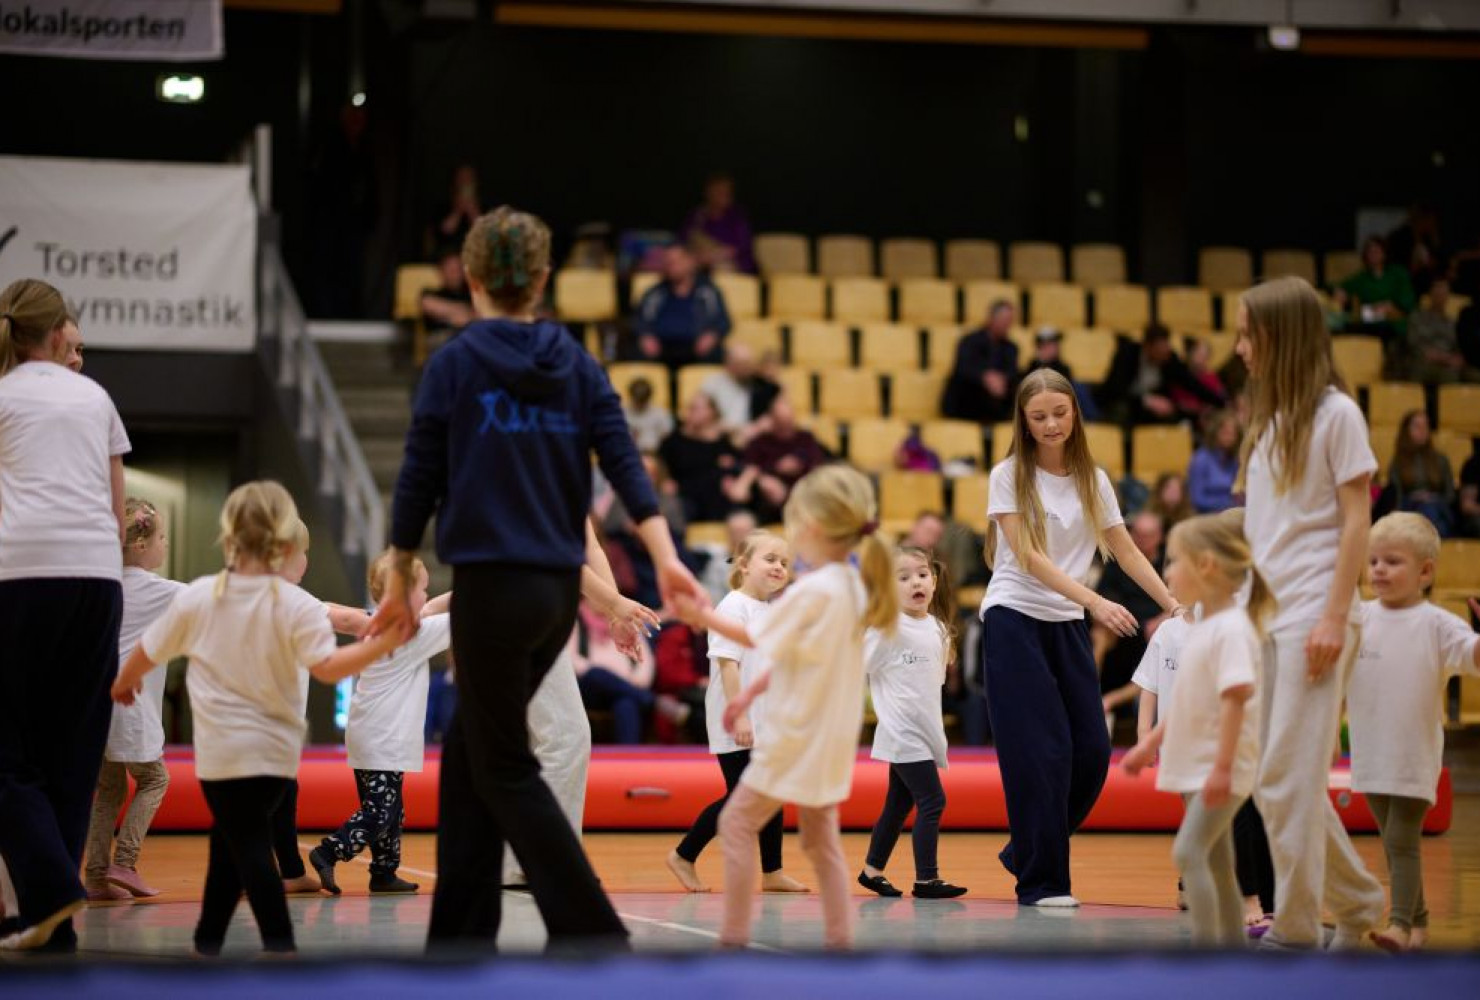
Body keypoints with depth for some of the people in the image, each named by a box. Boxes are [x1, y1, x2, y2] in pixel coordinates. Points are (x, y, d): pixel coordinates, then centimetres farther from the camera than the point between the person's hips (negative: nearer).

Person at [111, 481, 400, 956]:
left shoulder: (196, 598, -4)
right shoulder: (297, 606, -9)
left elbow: (148, 651, 10)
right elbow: (328, 666, -21)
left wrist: (124, 683, 29)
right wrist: (382, 644, -21)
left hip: (225, 751, -2)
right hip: (276, 749, 2)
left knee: (249, 848, -4)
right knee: (230, 842, 17)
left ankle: (279, 943, -15)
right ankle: (208, 941, 23)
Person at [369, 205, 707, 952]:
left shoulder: (453, 364, -5)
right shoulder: (577, 364, 8)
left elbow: (419, 480, -3)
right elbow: (624, 463, -2)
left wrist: (399, 584, 6)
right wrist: (665, 557, -8)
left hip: (491, 584, -6)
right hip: (560, 591, 6)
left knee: (504, 769, 2)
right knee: (468, 751, 17)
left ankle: (593, 933, -6)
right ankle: (459, 936, 16)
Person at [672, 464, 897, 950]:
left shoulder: (813, 591, -21)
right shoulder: (854, 586, 6)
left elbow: (759, 639, -9)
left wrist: (703, 617, 2)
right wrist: (751, 694, 16)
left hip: (797, 735, -8)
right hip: (832, 735, 8)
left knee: (737, 823, 1)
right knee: (820, 837, 14)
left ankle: (734, 936, 0)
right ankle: (839, 937, 10)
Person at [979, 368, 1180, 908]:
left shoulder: (1093, 480, 9)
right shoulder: (1010, 476, -5)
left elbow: (1126, 551, 12)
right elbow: (1028, 556, -14)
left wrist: (1173, 605, 1)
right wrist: (1094, 601, -24)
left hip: (1068, 626, 5)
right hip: (1014, 620, -5)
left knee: (1091, 751, -1)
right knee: (1041, 755, -9)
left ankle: (1025, 851, 19)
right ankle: (1040, 881, -2)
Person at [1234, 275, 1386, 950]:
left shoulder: (1334, 413, -5)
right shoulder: (1268, 419, 14)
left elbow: (1356, 521, -8)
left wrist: (1335, 618, -15)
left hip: (1312, 615, -7)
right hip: (1264, 614, 7)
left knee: (1288, 777, -8)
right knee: (1270, 779, 8)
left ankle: (1295, 929, -3)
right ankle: (1357, 901, 21)